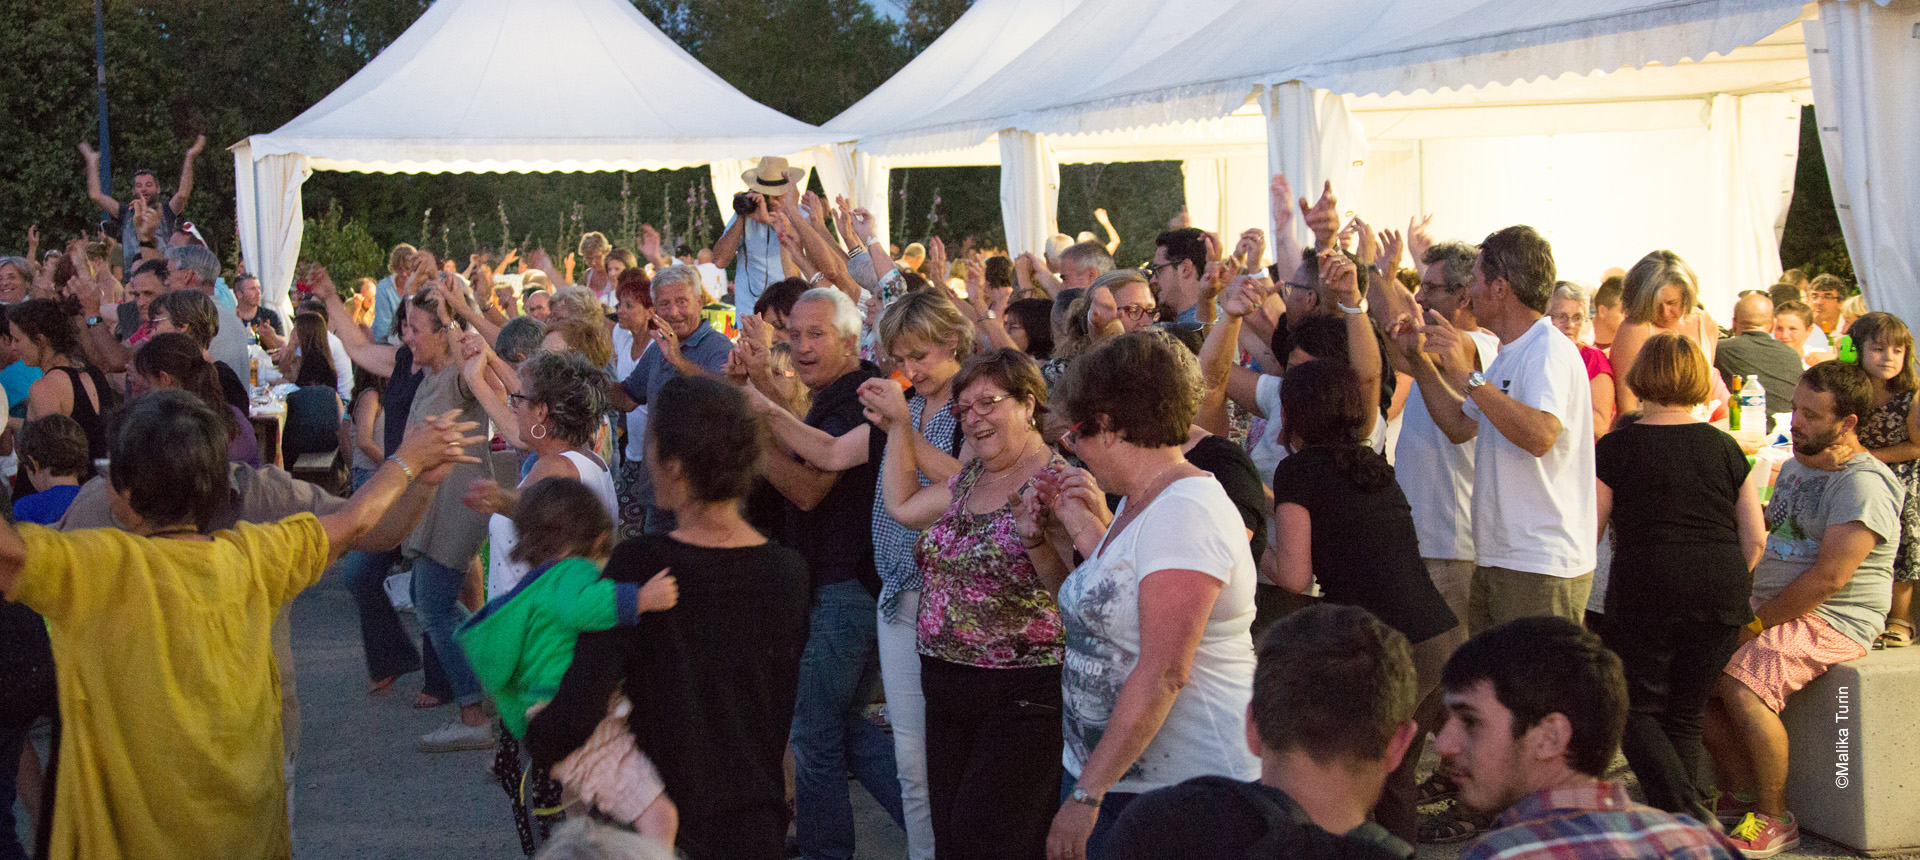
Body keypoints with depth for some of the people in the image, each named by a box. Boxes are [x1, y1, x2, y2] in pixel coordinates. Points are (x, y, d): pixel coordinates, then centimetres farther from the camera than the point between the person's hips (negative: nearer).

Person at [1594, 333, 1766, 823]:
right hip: (1723, 595, 4)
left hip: (1645, 589, -4)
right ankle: (1697, 803, 4)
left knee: (1635, 709, 7)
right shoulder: (1724, 447, 8)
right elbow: (1755, 538, 9)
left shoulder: (1616, 448, -2)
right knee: (1687, 714, 15)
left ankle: (1684, 810, -12)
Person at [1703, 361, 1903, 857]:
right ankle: (1739, 792, 5)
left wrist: (1756, 625, -16)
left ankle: (1774, 819, -15)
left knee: (1742, 686, -29)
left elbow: (1828, 579, -21)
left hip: (1833, 621, -9)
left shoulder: (1863, 484, -14)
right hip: (1774, 609, 9)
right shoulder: (1795, 466, 16)